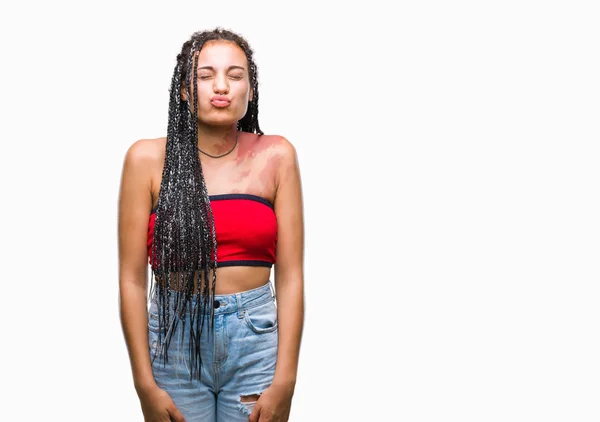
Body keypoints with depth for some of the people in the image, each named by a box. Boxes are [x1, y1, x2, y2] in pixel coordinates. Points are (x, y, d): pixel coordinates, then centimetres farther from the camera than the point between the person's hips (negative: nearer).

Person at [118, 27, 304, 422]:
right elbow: (132, 278, -4)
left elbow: (290, 275, -3)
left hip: (257, 336, 1)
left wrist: (285, 381, -8)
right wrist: (145, 384, -8)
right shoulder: (148, 158, -3)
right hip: (173, 338, 0)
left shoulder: (276, 155, -2)